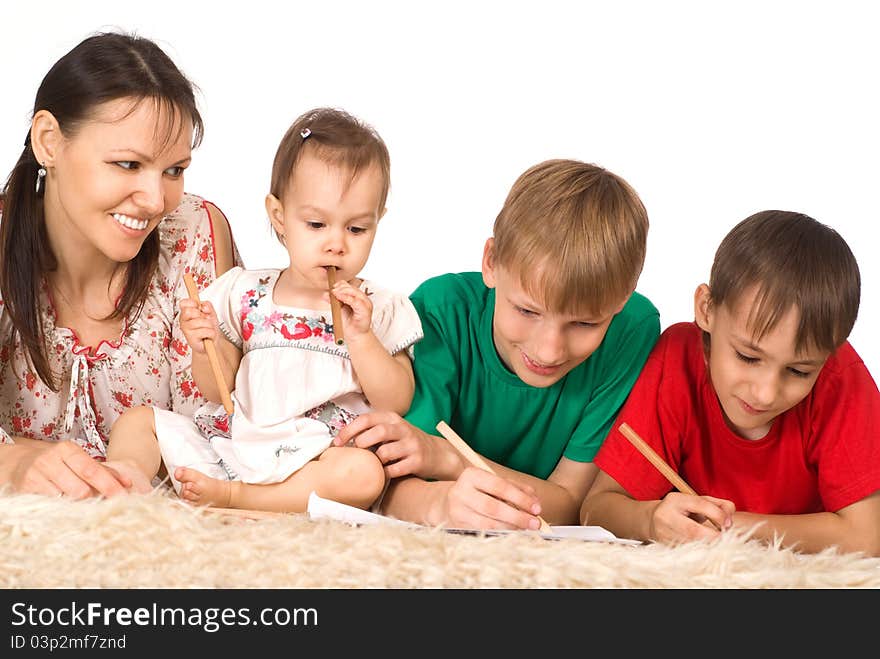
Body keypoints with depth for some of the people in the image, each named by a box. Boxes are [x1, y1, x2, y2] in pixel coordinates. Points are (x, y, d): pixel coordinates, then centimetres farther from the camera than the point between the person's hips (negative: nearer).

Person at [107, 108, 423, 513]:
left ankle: (230, 495, -28)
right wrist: (205, 348, -10)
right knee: (137, 422, -1)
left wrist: (360, 338, -14)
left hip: (320, 460, -3)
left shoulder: (382, 311, 4)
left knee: (365, 473, -36)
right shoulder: (245, 294, 9)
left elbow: (397, 404, -3)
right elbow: (218, 391, 11)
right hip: (231, 443, 3)